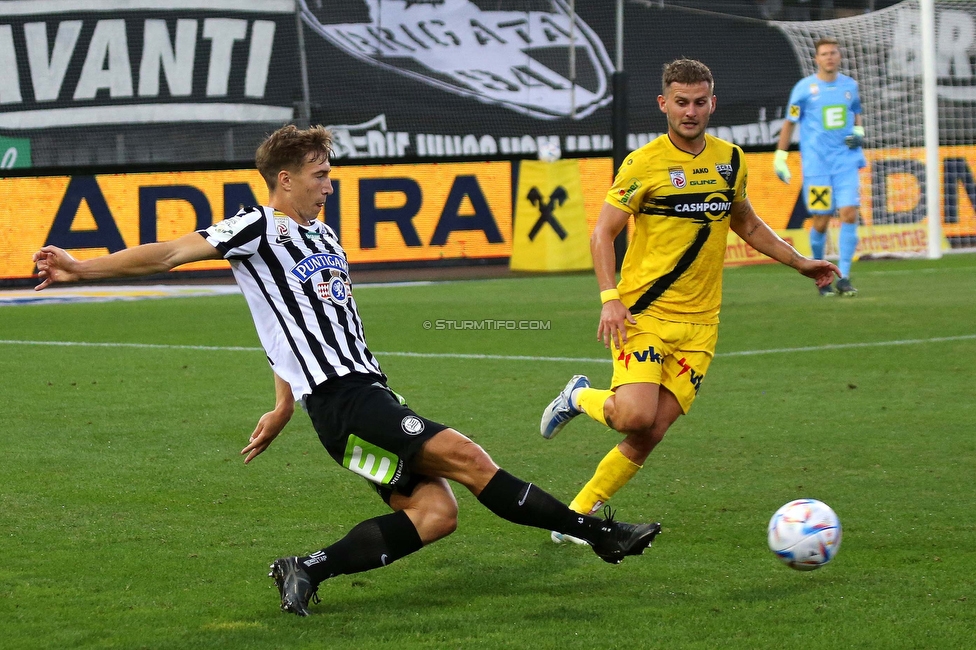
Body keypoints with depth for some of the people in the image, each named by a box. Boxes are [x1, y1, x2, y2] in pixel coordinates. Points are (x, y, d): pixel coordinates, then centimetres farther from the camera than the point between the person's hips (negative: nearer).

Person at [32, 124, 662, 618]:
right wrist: (83, 268, -20)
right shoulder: (259, 227, -1)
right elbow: (172, 253, -10)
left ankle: (309, 569, -5)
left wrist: (283, 410, 32)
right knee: (465, 456, -14)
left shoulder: (324, 238, 23)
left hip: (371, 391, 9)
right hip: (341, 397, -9)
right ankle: (600, 531, -10)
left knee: (435, 512, -6)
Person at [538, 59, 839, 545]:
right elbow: (602, 234, -5)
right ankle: (582, 398, 11)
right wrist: (610, 299, -18)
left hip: (698, 323, 4)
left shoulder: (729, 160, 9)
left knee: (651, 434, -5)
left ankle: (577, 515, 9)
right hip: (644, 313, -4)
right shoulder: (643, 163, -7)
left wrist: (799, 262, 24)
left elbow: (746, 224, 27)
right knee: (634, 417, -22)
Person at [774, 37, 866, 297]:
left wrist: (858, 133, 5)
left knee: (849, 215, -10)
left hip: (846, 161, 3)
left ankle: (843, 278, -6)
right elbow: (789, 123, 5)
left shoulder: (850, 85, 9)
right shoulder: (804, 88, -2)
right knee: (821, 220, -2)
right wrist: (780, 156, 2)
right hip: (816, 164, -3)